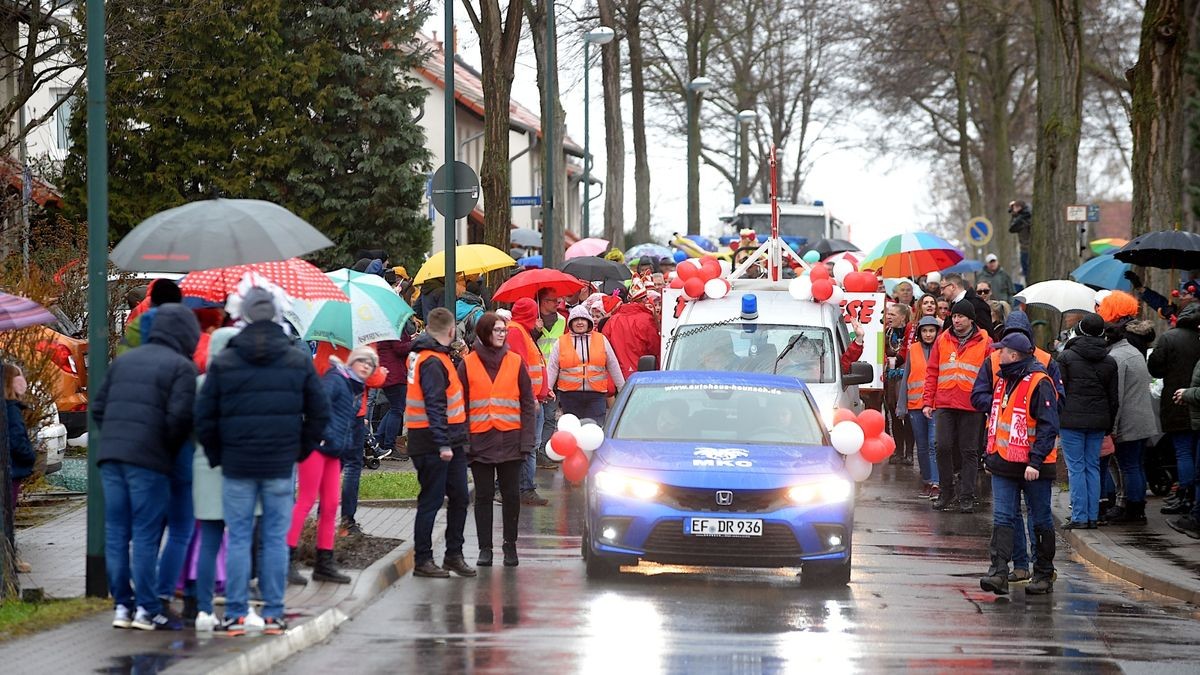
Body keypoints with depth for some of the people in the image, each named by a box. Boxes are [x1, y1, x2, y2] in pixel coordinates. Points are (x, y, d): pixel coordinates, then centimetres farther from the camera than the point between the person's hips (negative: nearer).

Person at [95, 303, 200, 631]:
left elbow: (98, 407, 16)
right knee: (146, 534, -2)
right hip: (149, 460, -6)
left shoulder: (122, 361, 18)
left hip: (111, 456, 6)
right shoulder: (181, 367, -3)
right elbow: (179, 416, -13)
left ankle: (122, 605, 12)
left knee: (116, 532, 9)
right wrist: (171, 448, 3)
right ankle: (147, 608, -1)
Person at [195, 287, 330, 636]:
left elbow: (204, 417, -1)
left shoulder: (223, 362, -1)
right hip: (281, 464, 1)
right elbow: (319, 412, 4)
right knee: (275, 539, 5)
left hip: (237, 464, -1)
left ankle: (235, 614, 3)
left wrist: (216, 455, 11)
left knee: (238, 539, 4)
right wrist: (301, 450, 13)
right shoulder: (299, 361, 3)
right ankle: (273, 613, 5)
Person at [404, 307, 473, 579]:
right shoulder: (432, 362, -17)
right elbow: (434, 405, -22)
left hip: (451, 442, 10)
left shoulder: (422, 355, 14)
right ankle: (422, 561, 5)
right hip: (432, 444, -10)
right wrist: (443, 444, -24)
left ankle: (454, 555, 21)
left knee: (459, 497, 12)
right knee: (431, 501, -2)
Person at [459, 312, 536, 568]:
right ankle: (485, 548, 10)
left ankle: (510, 545, 15)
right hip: (480, 441, 0)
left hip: (510, 439, 0)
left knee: (511, 495, 5)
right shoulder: (468, 364, 3)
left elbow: (528, 403, 5)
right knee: (483, 496, 5)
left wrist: (526, 440, -4)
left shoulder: (515, 362, 4)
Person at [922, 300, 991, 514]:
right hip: (944, 405, 2)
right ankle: (946, 492, 11)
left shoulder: (984, 343, 3)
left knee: (969, 451, 2)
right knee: (943, 447, -2)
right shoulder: (942, 340, 9)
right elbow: (932, 372, 10)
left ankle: (967, 496, 7)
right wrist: (928, 402, 4)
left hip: (971, 407, -2)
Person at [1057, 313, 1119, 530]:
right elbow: (1114, 398, 11)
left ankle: (1079, 517, -5)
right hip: (1099, 420, 4)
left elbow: (1058, 390, -4)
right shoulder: (1109, 362, 8)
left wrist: (1055, 420, 3)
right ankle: (1093, 516, 10)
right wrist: (1109, 425, 19)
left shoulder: (1067, 357, -5)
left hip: (1072, 420, -4)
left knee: (1076, 468, -2)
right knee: (1093, 467, 10)